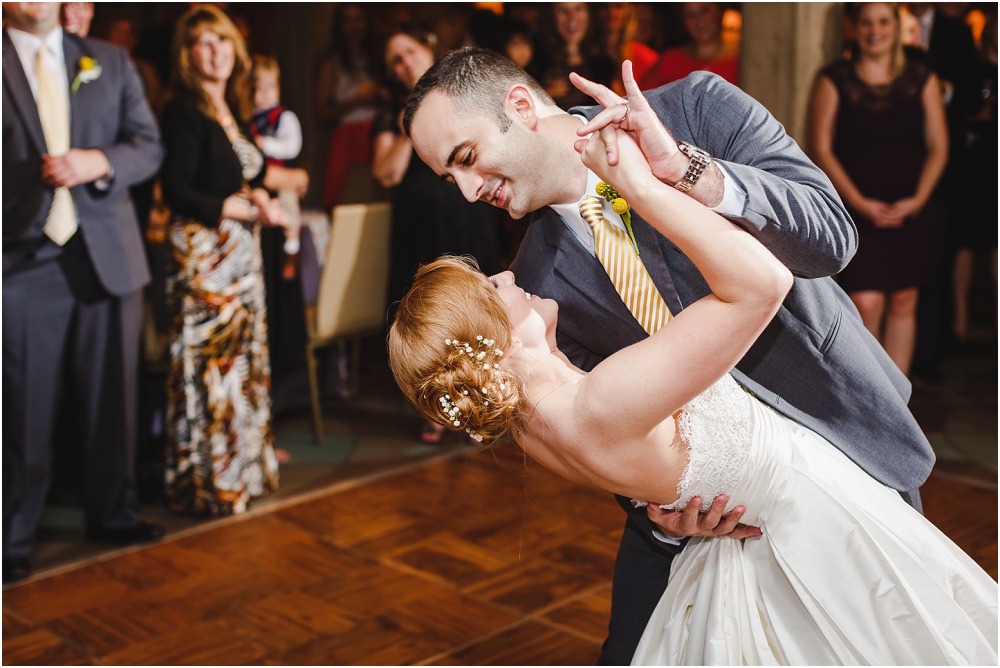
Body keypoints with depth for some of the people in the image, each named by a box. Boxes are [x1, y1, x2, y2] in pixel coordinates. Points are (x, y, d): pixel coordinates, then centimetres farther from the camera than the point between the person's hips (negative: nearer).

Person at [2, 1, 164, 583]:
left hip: (105, 254, 3)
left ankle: (114, 513, 27)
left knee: (112, 396, 11)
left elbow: (149, 146, 8)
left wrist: (99, 161, -12)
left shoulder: (110, 62, 11)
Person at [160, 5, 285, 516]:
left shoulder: (233, 112, 15)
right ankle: (205, 483, 7)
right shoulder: (184, 113, -10)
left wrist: (258, 192, -3)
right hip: (204, 256, -8)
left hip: (241, 253, 8)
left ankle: (240, 464, 22)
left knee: (243, 359, 11)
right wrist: (251, 211, -14)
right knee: (208, 364, -4)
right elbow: (178, 193, -16)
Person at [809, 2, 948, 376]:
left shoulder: (922, 81, 9)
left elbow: (937, 147, 7)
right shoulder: (834, 81, 1)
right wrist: (859, 202, -12)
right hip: (856, 210, -3)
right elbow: (821, 149, -4)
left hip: (910, 211, 3)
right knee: (866, 304, -12)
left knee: (903, 303, 4)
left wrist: (918, 198, -9)